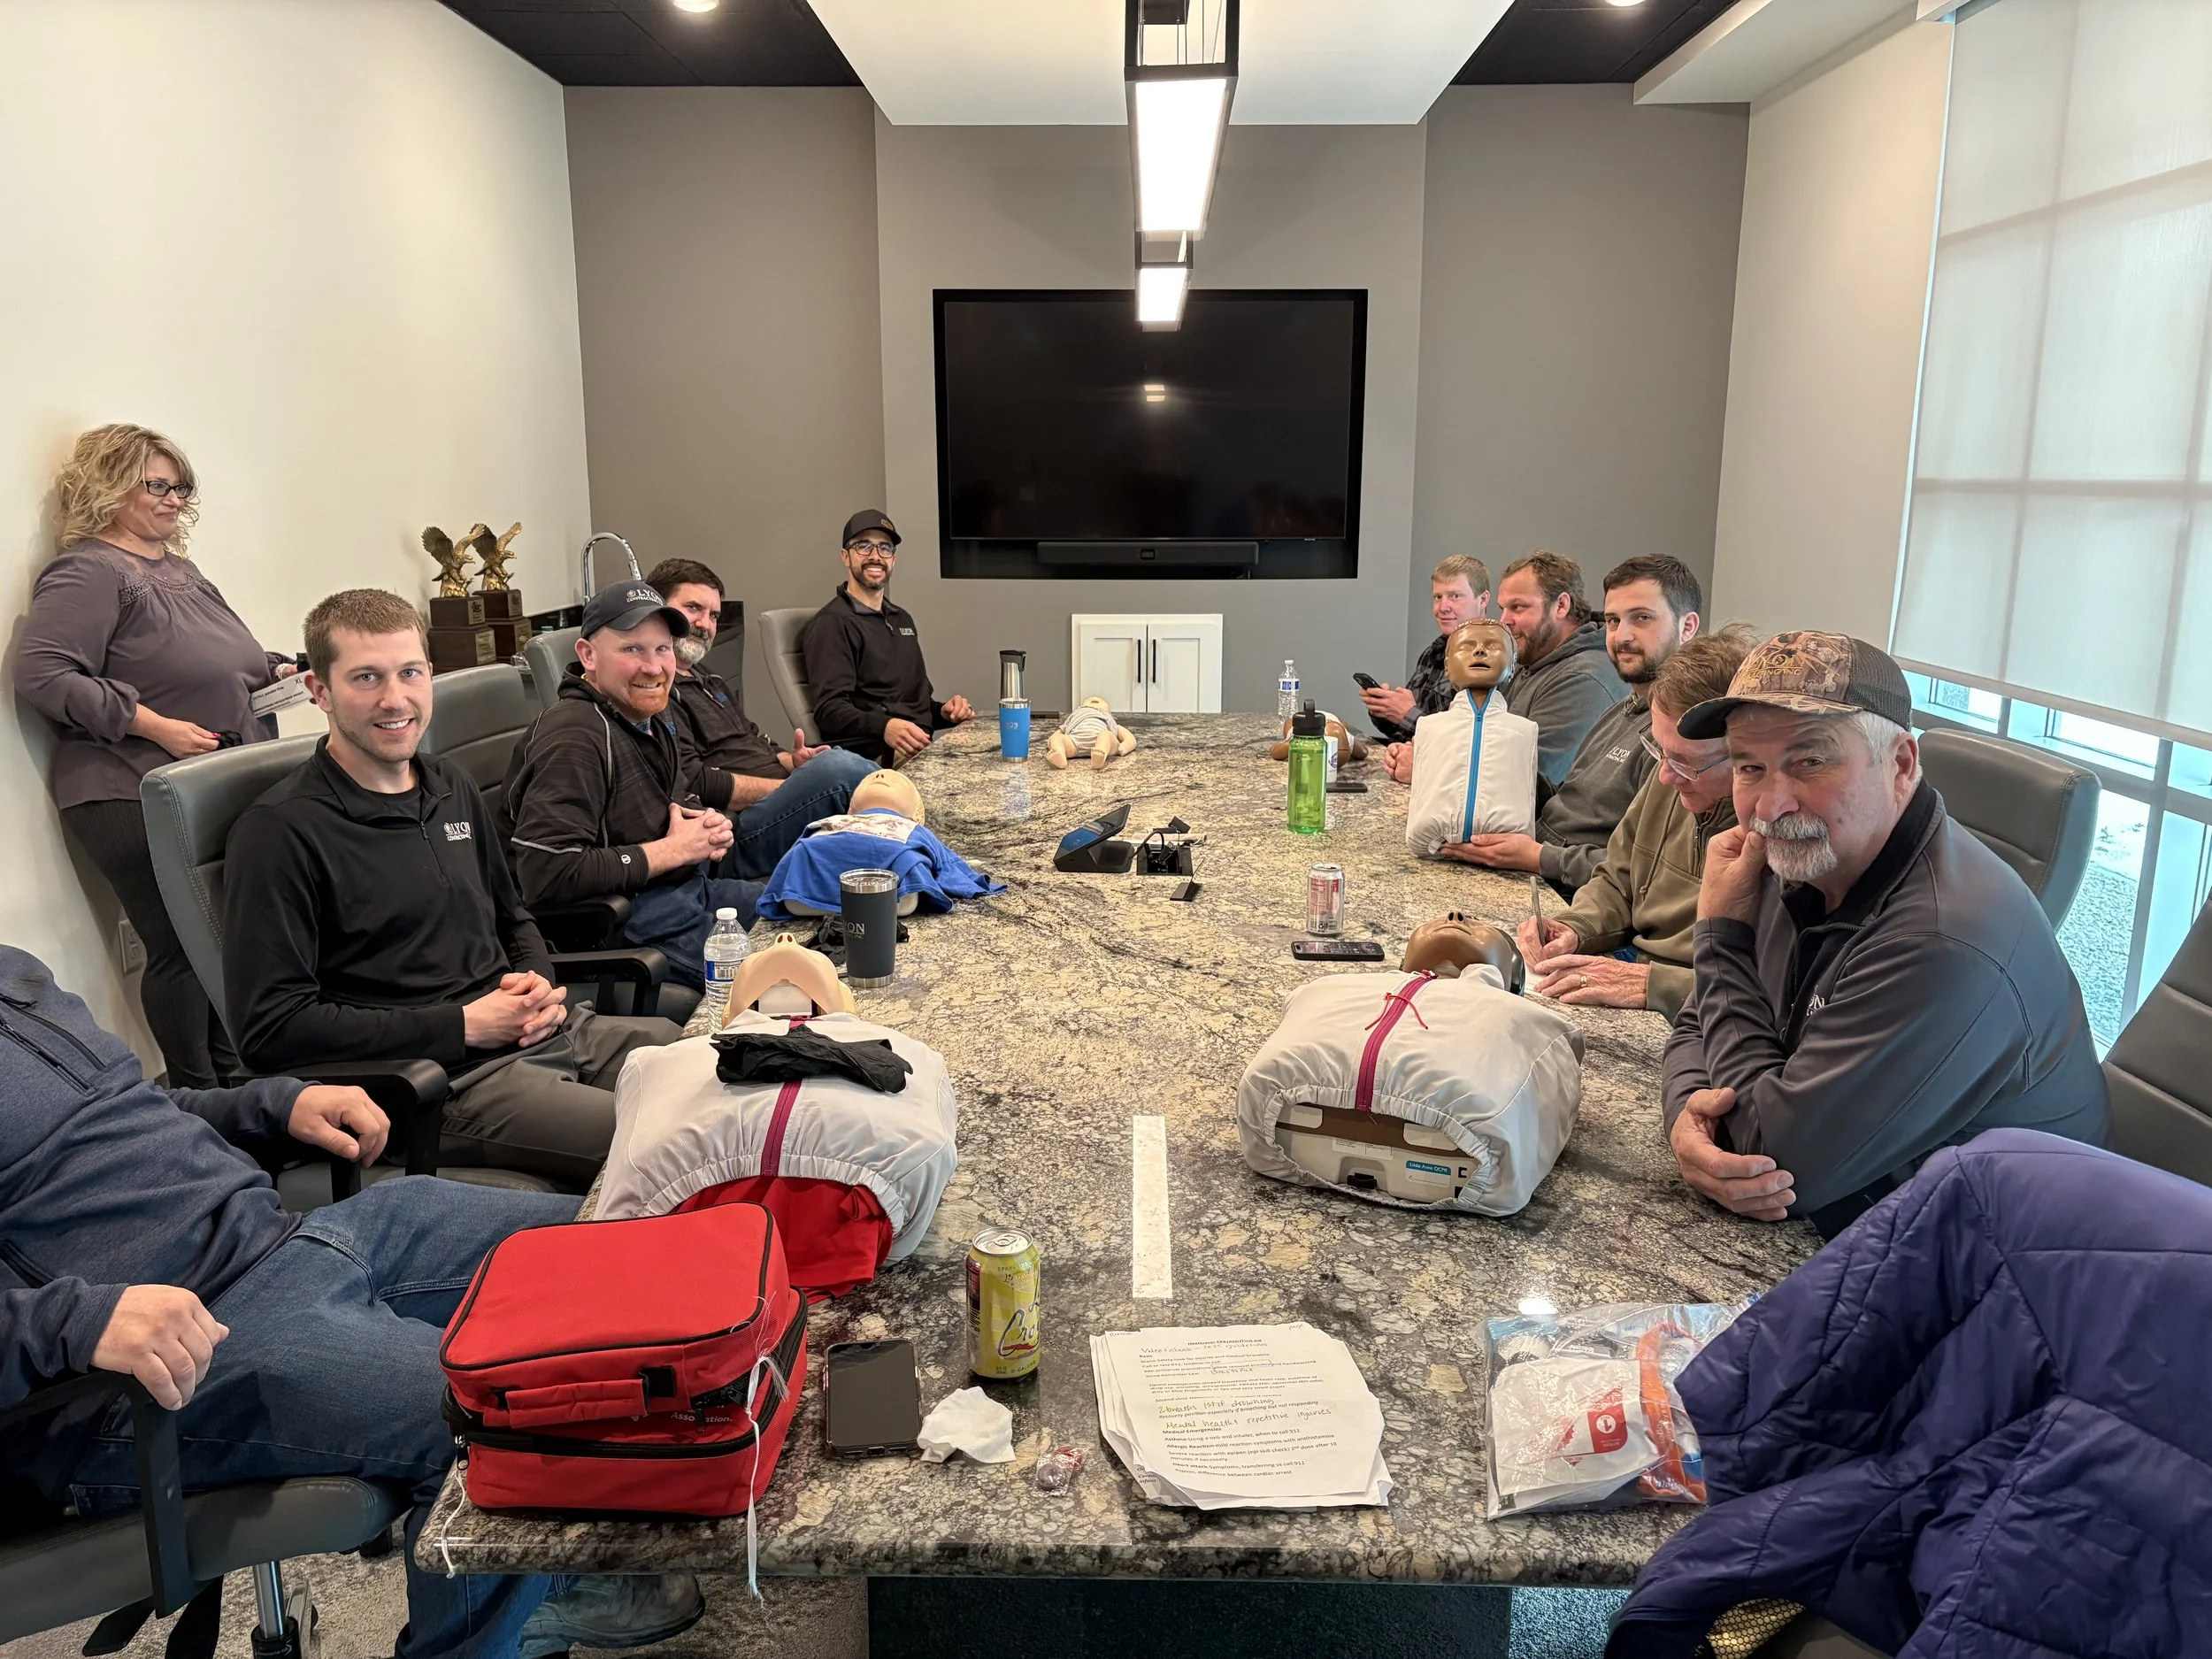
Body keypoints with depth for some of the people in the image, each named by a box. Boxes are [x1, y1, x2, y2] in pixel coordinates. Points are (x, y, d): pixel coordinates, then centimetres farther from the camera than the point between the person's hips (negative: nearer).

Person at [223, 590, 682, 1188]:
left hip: (545, 1031, 8)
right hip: (444, 1079, -8)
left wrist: (540, 985, 5)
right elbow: (270, 1030, -12)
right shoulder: (280, 830, -7)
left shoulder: (452, 789, 16)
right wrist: (464, 1025, -13)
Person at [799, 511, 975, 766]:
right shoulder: (832, 623, -2)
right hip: (873, 756, -8)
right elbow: (830, 710, -14)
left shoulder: (902, 619, 25)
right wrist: (884, 728, -33)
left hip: (922, 748, 8)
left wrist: (944, 711, 9)